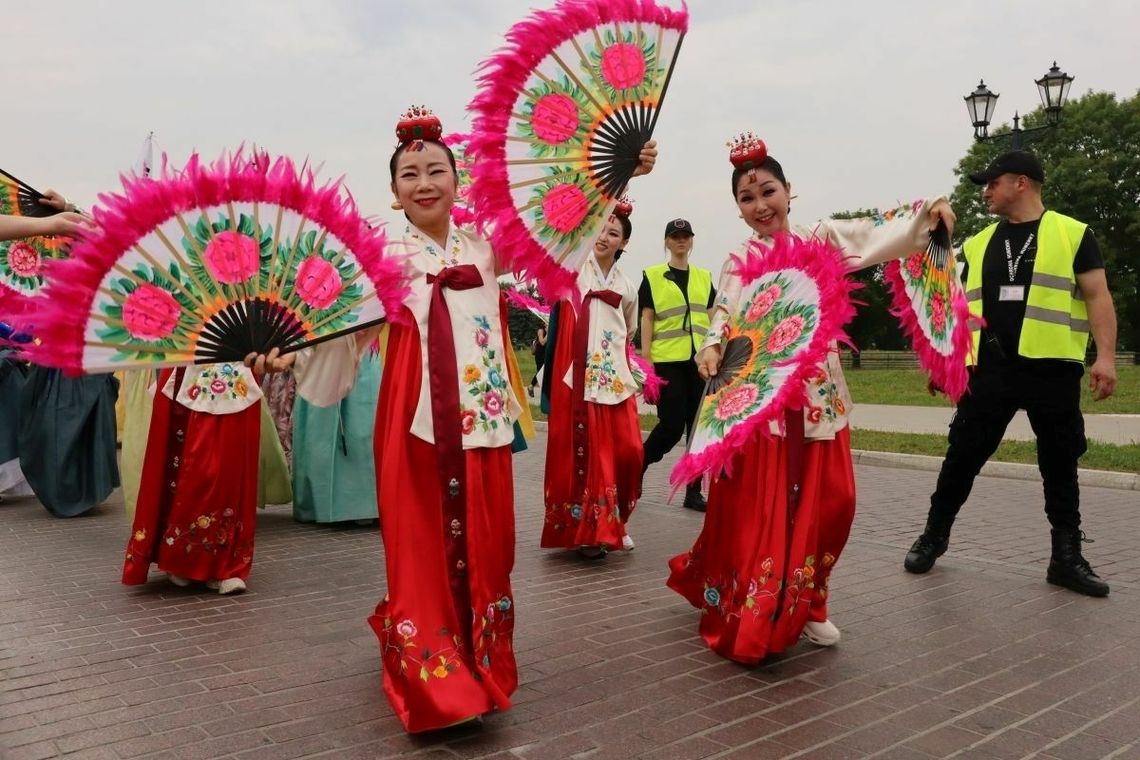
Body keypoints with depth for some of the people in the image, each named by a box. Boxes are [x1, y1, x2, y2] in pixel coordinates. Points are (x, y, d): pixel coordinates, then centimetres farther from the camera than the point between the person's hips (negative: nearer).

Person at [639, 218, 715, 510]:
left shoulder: (704, 276, 15)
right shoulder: (652, 276, 3)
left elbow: (712, 318, 14)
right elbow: (647, 319, -1)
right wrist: (646, 359, -8)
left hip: (700, 360, 4)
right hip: (668, 361, -4)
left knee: (699, 425, 4)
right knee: (671, 425, -6)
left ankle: (693, 492, 13)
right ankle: (636, 469, 18)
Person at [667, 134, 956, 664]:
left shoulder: (820, 239, 5)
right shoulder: (738, 262, 4)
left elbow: (882, 236, -6)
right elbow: (724, 321, -3)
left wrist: (926, 213, -22)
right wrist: (711, 348, -23)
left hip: (819, 395, 2)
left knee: (829, 501, 5)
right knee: (757, 510, -1)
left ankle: (804, 605, 25)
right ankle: (746, 616, 13)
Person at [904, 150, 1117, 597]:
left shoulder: (1072, 234, 3)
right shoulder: (978, 244, 14)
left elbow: (1097, 297, -2)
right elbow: (962, 307, 17)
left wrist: (1105, 356, -12)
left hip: (1053, 369, -2)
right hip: (991, 370, 3)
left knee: (1060, 465, 7)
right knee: (962, 456, 4)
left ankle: (1067, 557, 18)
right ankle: (934, 535, 20)